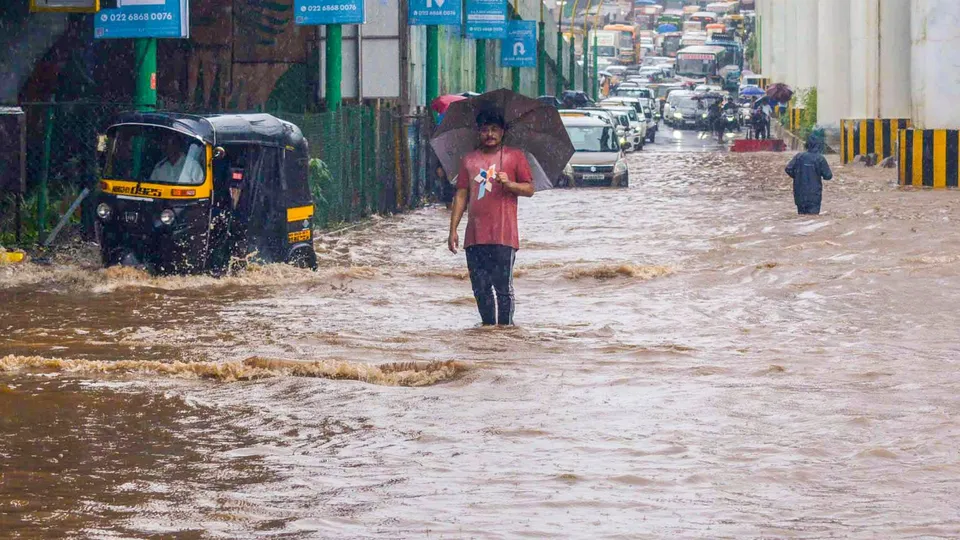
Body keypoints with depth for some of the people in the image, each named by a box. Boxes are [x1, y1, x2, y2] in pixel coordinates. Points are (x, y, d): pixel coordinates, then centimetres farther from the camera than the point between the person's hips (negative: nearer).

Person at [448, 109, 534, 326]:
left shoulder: (515, 156, 6)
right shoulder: (469, 160, 15)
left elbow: (529, 189, 3)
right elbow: (461, 195, 15)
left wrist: (508, 184, -16)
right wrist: (453, 229, 10)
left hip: (503, 236, -4)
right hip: (475, 236, 4)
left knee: (503, 286, -8)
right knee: (481, 288, 5)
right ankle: (488, 324, 13)